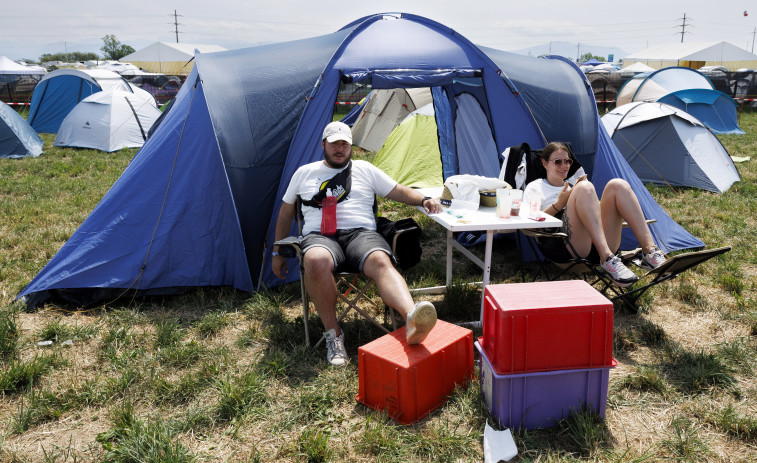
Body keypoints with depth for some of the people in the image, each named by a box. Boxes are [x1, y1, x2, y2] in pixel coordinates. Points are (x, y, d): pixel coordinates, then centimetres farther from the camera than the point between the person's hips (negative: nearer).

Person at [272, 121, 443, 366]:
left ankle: (412, 320, -63)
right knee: (317, 261, -39)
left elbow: (400, 191, 20)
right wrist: (277, 252, 26)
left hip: (361, 233, 0)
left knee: (381, 262, -36)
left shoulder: (365, 169, 21)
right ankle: (333, 334, -24)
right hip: (320, 236, 0)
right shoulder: (304, 173, 22)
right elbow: (286, 212, 28)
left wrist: (425, 199, -1)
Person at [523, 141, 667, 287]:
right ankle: (607, 260, -39)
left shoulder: (573, 186, 37)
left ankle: (650, 252, -24)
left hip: (594, 247, 6)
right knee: (584, 188, -26)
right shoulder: (535, 187, 21)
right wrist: (559, 204, -4)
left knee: (618, 185, -12)